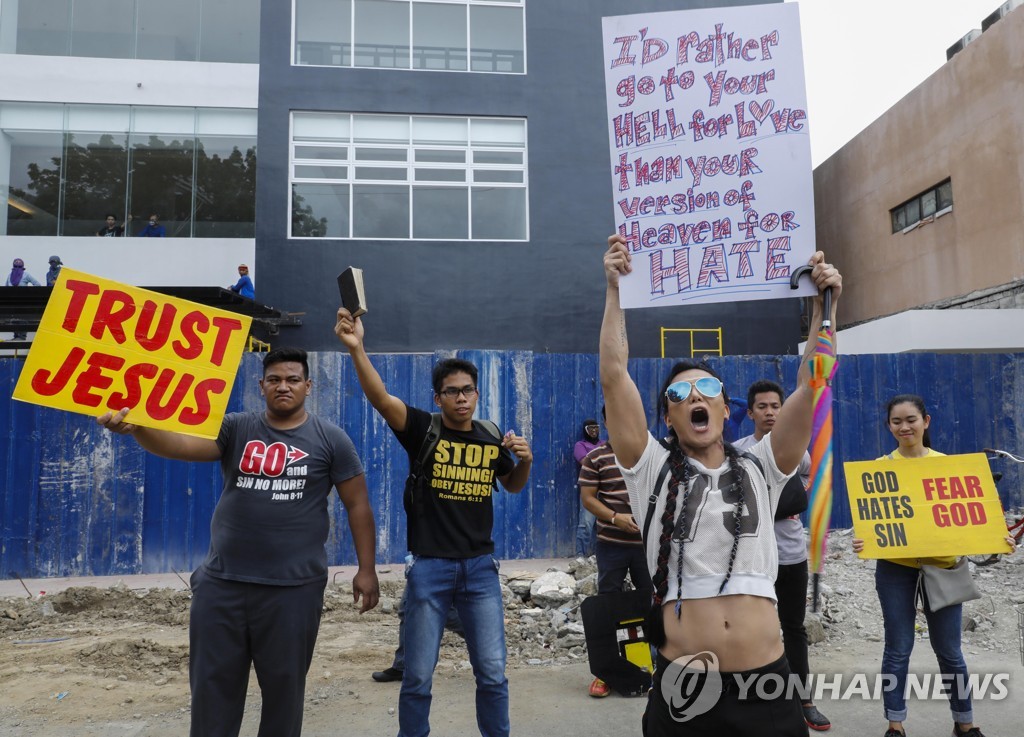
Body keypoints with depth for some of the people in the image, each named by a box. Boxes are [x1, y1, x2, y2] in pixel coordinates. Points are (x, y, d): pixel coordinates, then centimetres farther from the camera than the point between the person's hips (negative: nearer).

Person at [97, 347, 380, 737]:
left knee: (283, 686, 12)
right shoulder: (236, 428, 2)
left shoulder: (330, 439, -2)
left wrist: (366, 570, -3)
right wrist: (137, 429, -36)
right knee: (213, 685, 12)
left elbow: (357, 505, 0)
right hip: (222, 582, 2)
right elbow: (184, 444, -16)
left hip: (294, 587, -2)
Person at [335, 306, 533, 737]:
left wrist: (524, 460, -2)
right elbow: (379, 397, -25)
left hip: (480, 566, 3)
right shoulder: (423, 429, -7)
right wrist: (356, 348, -42)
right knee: (418, 676, 9)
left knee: (492, 673, 9)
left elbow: (513, 486, 20)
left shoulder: (491, 439, 3)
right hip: (429, 565, -2)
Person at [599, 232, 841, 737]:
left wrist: (824, 304, -8)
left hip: (765, 681, 2)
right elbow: (614, 378, -7)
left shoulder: (759, 470, 9)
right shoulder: (653, 472, 3)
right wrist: (614, 290, -9)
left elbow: (812, 384, 0)